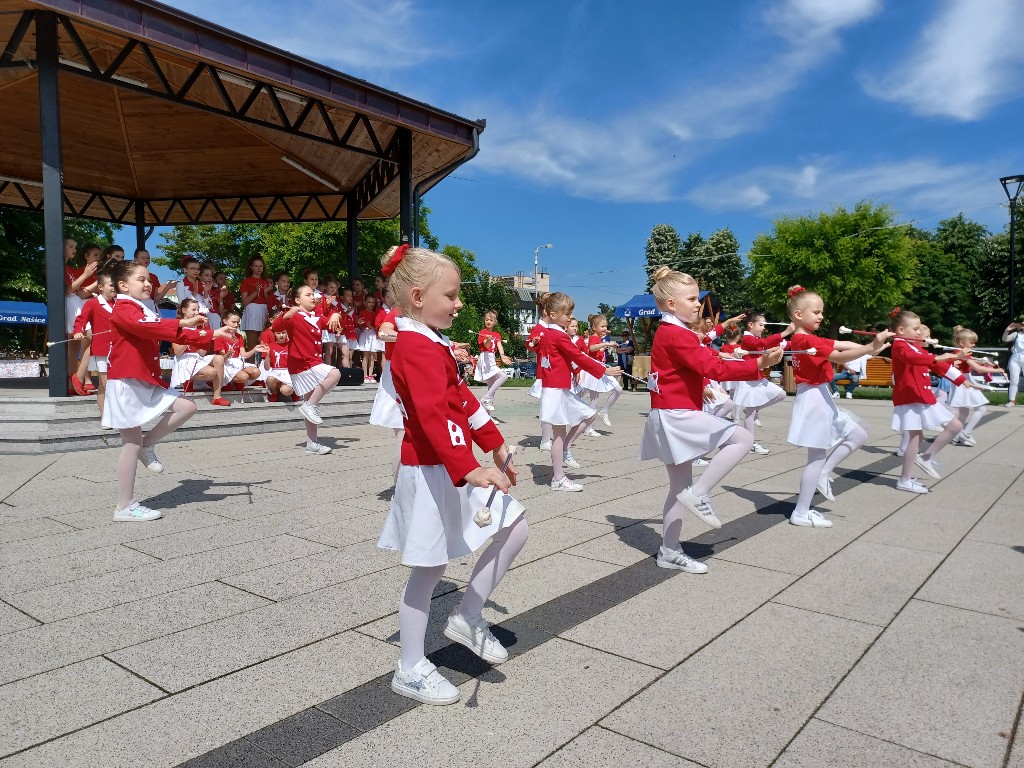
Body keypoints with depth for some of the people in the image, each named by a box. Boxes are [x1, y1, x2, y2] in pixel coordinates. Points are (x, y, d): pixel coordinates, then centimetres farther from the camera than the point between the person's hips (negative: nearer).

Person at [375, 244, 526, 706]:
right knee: (428, 571, 3)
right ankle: (410, 672, 21)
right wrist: (467, 470, -41)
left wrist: (496, 446, 22)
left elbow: (464, 400, 20)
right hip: (434, 473, -10)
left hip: (459, 469, 10)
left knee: (515, 530, 10)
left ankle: (467, 618, 23)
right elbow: (434, 416, -32)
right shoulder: (418, 347, -19)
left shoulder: (432, 344, 14)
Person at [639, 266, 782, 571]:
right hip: (678, 415, -11)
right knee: (743, 437, -12)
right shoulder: (678, 336, -16)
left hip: (671, 415, 11)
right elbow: (715, 369, -24)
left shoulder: (667, 332, 16)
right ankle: (699, 493, -9)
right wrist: (759, 363, -28)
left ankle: (669, 552, 18)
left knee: (680, 486, 13)